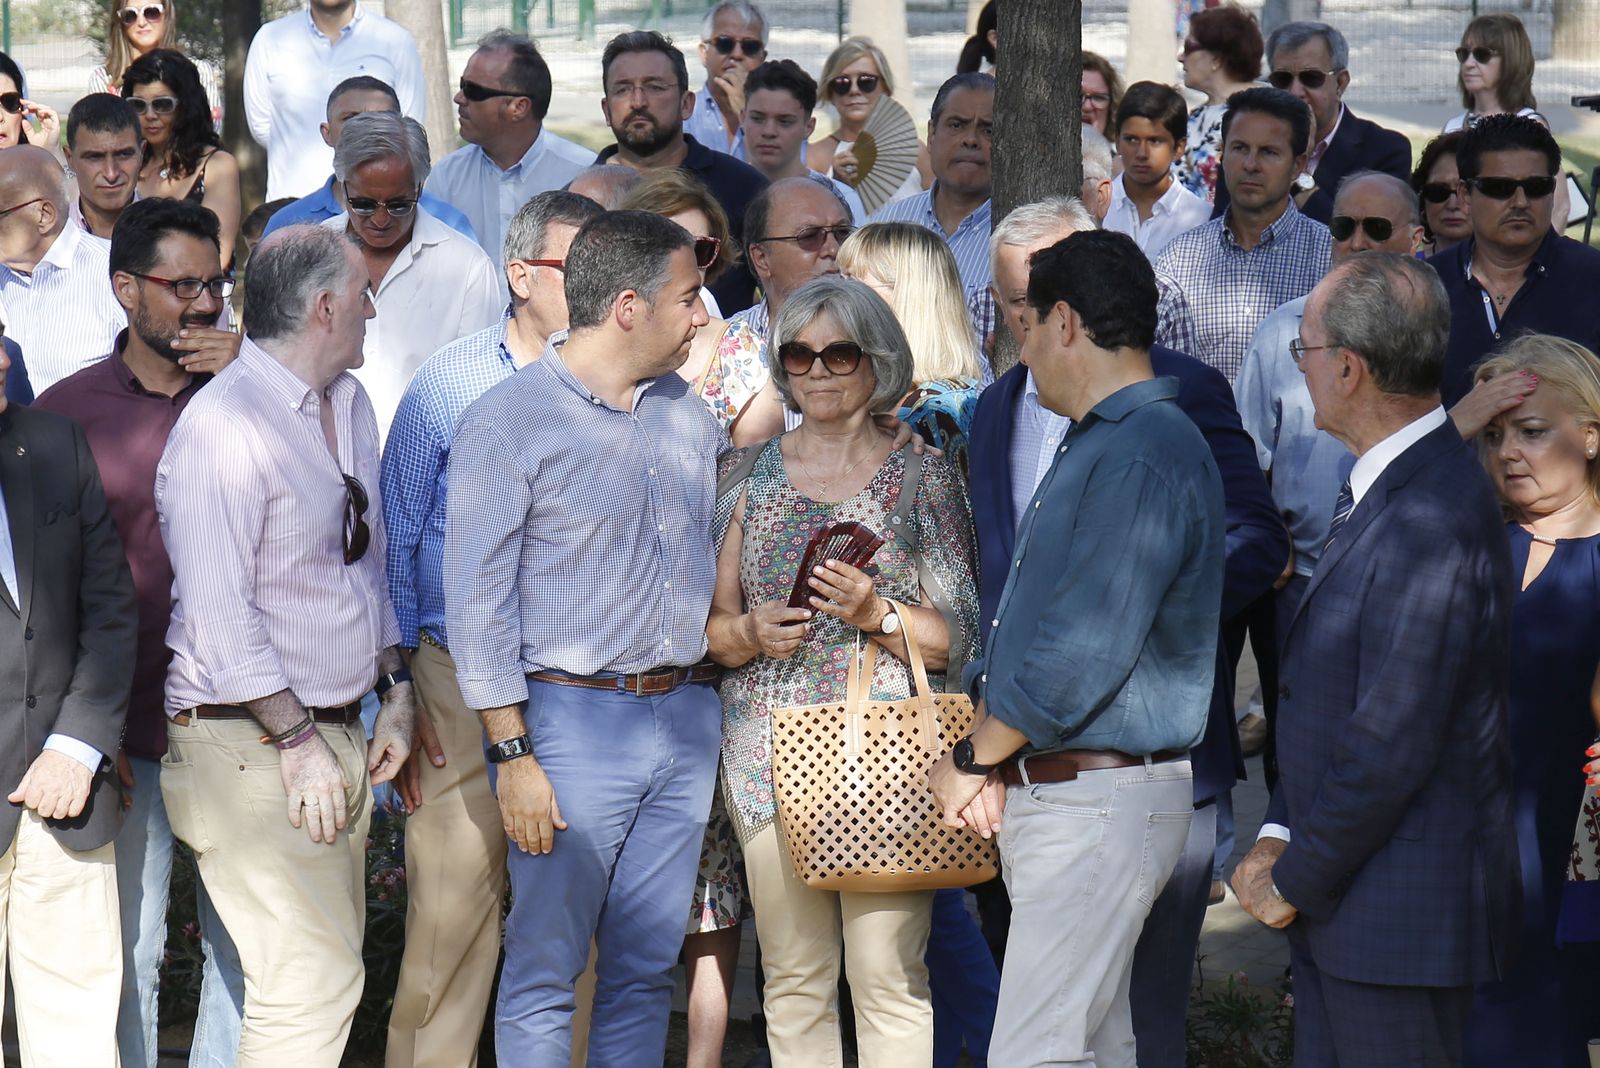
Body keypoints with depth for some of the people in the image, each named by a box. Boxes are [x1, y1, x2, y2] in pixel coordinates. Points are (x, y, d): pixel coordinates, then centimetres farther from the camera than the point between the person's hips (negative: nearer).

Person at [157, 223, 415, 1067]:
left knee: (329, 971, 9)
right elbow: (218, 611, -19)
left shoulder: (349, 404, 13)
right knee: (310, 982, -12)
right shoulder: (223, 426, -16)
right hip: (252, 744, -9)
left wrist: (393, 691, 13)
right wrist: (299, 740, -17)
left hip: (338, 729, 9)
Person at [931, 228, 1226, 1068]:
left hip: (1099, 801, -10)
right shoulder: (1098, 446, 17)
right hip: (1065, 798, 10)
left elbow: (1081, 657, -22)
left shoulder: (1145, 457, -18)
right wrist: (993, 762, 5)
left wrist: (972, 760, -9)